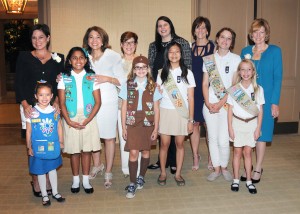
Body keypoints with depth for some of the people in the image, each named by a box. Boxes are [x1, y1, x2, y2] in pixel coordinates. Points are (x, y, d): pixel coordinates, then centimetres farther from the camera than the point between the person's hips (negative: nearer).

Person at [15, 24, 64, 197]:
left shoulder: (58, 58, 10)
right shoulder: (24, 57, 7)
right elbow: (19, 83, 2)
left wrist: (56, 101, -9)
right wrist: (24, 104, -11)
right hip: (30, 107, -1)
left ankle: (48, 181, 15)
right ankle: (36, 182, 13)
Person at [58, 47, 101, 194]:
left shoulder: (91, 77, 2)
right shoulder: (64, 78, 2)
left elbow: (97, 102, -2)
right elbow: (62, 103, 0)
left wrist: (87, 120, -11)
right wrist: (69, 121, -11)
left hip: (88, 118, 0)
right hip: (71, 119, 0)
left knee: (87, 150, 6)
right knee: (74, 150, 7)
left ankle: (86, 180, 19)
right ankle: (76, 180, 22)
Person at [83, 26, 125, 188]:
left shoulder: (113, 56, -3)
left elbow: (122, 81, -3)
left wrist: (107, 79, -17)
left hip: (108, 102, -3)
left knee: (109, 137, 2)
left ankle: (108, 172, 16)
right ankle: (97, 165, 34)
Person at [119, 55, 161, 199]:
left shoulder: (153, 86, 2)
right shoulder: (128, 85, 2)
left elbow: (156, 109, 3)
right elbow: (124, 107, 4)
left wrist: (156, 128, 0)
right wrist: (123, 127, 1)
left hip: (148, 124, 1)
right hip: (132, 124, -1)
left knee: (146, 151, 10)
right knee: (133, 153, -6)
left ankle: (141, 177, 31)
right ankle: (132, 184, 4)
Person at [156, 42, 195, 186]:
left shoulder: (187, 73, 3)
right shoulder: (162, 73, 7)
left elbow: (191, 98, 2)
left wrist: (191, 119, -2)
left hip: (182, 113, 0)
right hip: (165, 112, 1)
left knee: (180, 143, 5)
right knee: (164, 143, 2)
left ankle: (178, 173, 18)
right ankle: (163, 172, 18)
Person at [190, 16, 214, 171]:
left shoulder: (213, 47, 2)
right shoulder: (189, 47, 10)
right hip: (192, 90, 2)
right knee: (194, 124, 5)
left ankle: (211, 158, 16)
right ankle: (195, 157, 17)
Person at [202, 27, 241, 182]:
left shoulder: (235, 59, 2)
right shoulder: (208, 59, 9)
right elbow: (205, 83, 7)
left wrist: (221, 103, -10)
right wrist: (207, 103, -6)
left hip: (227, 104, -2)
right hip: (209, 104, 2)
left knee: (223, 140, -6)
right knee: (212, 138, 6)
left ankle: (224, 167, 18)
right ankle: (216, 169, 22)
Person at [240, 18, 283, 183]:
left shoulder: (275, 51, -2)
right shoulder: (245, 51, 8)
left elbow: (277, 78, -4)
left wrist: (275, 102, -10)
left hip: (265, 98, -3)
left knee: (260, 134, 3)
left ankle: (258, 169, 18)